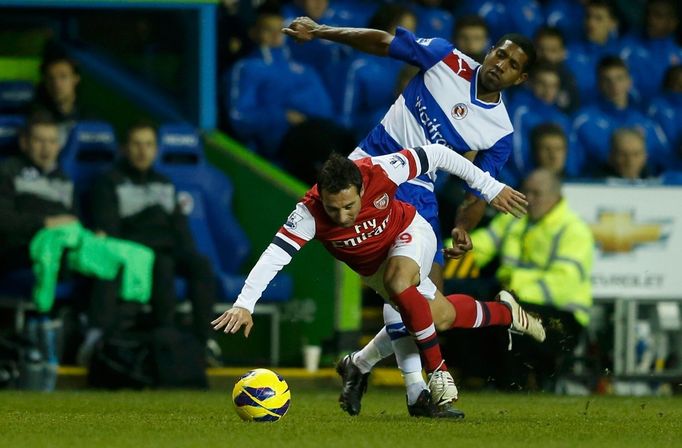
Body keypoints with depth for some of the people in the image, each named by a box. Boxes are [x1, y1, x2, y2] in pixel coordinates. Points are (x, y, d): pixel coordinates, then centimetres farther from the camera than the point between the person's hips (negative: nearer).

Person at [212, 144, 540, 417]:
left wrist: (491, 188, -20)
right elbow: (274, 256, -41)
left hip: (409, 233, -3)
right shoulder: (310, 212, -36)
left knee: (398, 283, -35)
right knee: (441, 317, 9)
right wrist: (244, 305, -54)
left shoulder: (380, 172, -38)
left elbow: (436, 155, -25)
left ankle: (439, 376, -21)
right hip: (371, 266, 3)